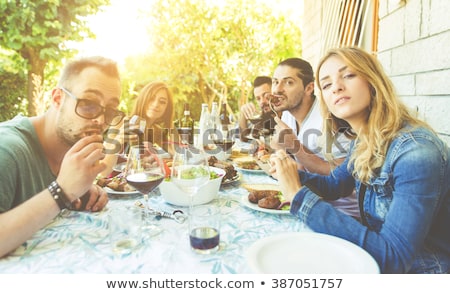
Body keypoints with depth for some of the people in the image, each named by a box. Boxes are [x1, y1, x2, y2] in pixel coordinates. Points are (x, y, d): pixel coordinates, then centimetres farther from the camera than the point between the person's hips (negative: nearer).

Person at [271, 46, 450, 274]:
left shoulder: (415, 151, -28)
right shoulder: (363, 143, -3)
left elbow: (393, 257, -32)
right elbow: (333, 184, 12)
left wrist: (299, 196, -32)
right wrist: (289, 173, -9)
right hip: (379, 260, 6)